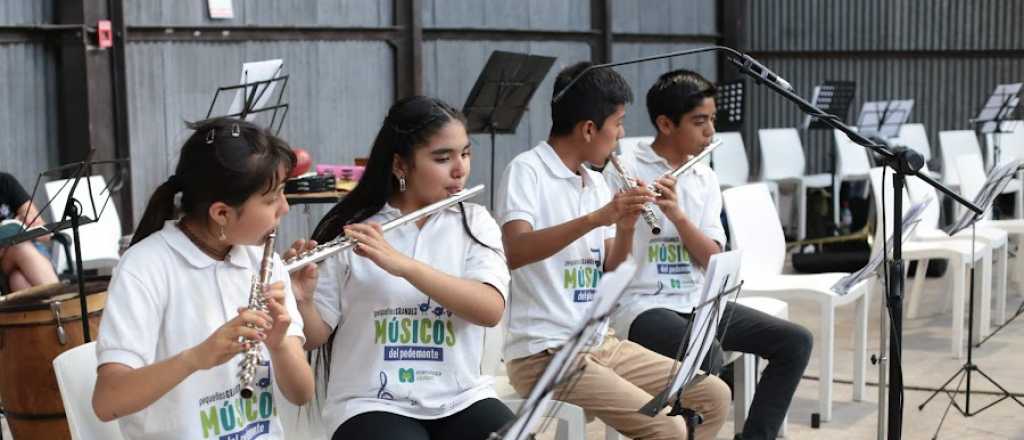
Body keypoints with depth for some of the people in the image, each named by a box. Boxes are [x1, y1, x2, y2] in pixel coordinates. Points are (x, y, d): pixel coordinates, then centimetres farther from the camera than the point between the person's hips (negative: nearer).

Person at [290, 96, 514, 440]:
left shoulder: (475, 222, 3)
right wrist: (300, 298, -22)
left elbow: (491, 309, -14)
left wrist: (403, 264, -24)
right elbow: (315, 337, 0)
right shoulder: (348, 230, -2)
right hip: (371, 405, -2)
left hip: (461, 399, 2)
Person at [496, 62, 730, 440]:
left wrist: (626, 226, -5)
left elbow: (608, 268, 14)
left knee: (714, 396, 4)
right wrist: (597, 218, -35)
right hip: (543, 353, -8)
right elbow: (515, 252, -29)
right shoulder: (526, 171, -12)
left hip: (600, 343, 8)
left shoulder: (596, 182, 11)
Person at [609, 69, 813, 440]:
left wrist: (677, 213, -18)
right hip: (641, 306, -6)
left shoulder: (705, 178, 10)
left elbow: (712, 259, -1)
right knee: (707, 360, -33)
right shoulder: (623, 171, -7)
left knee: (794, 342, -6)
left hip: (696, 302, 7)